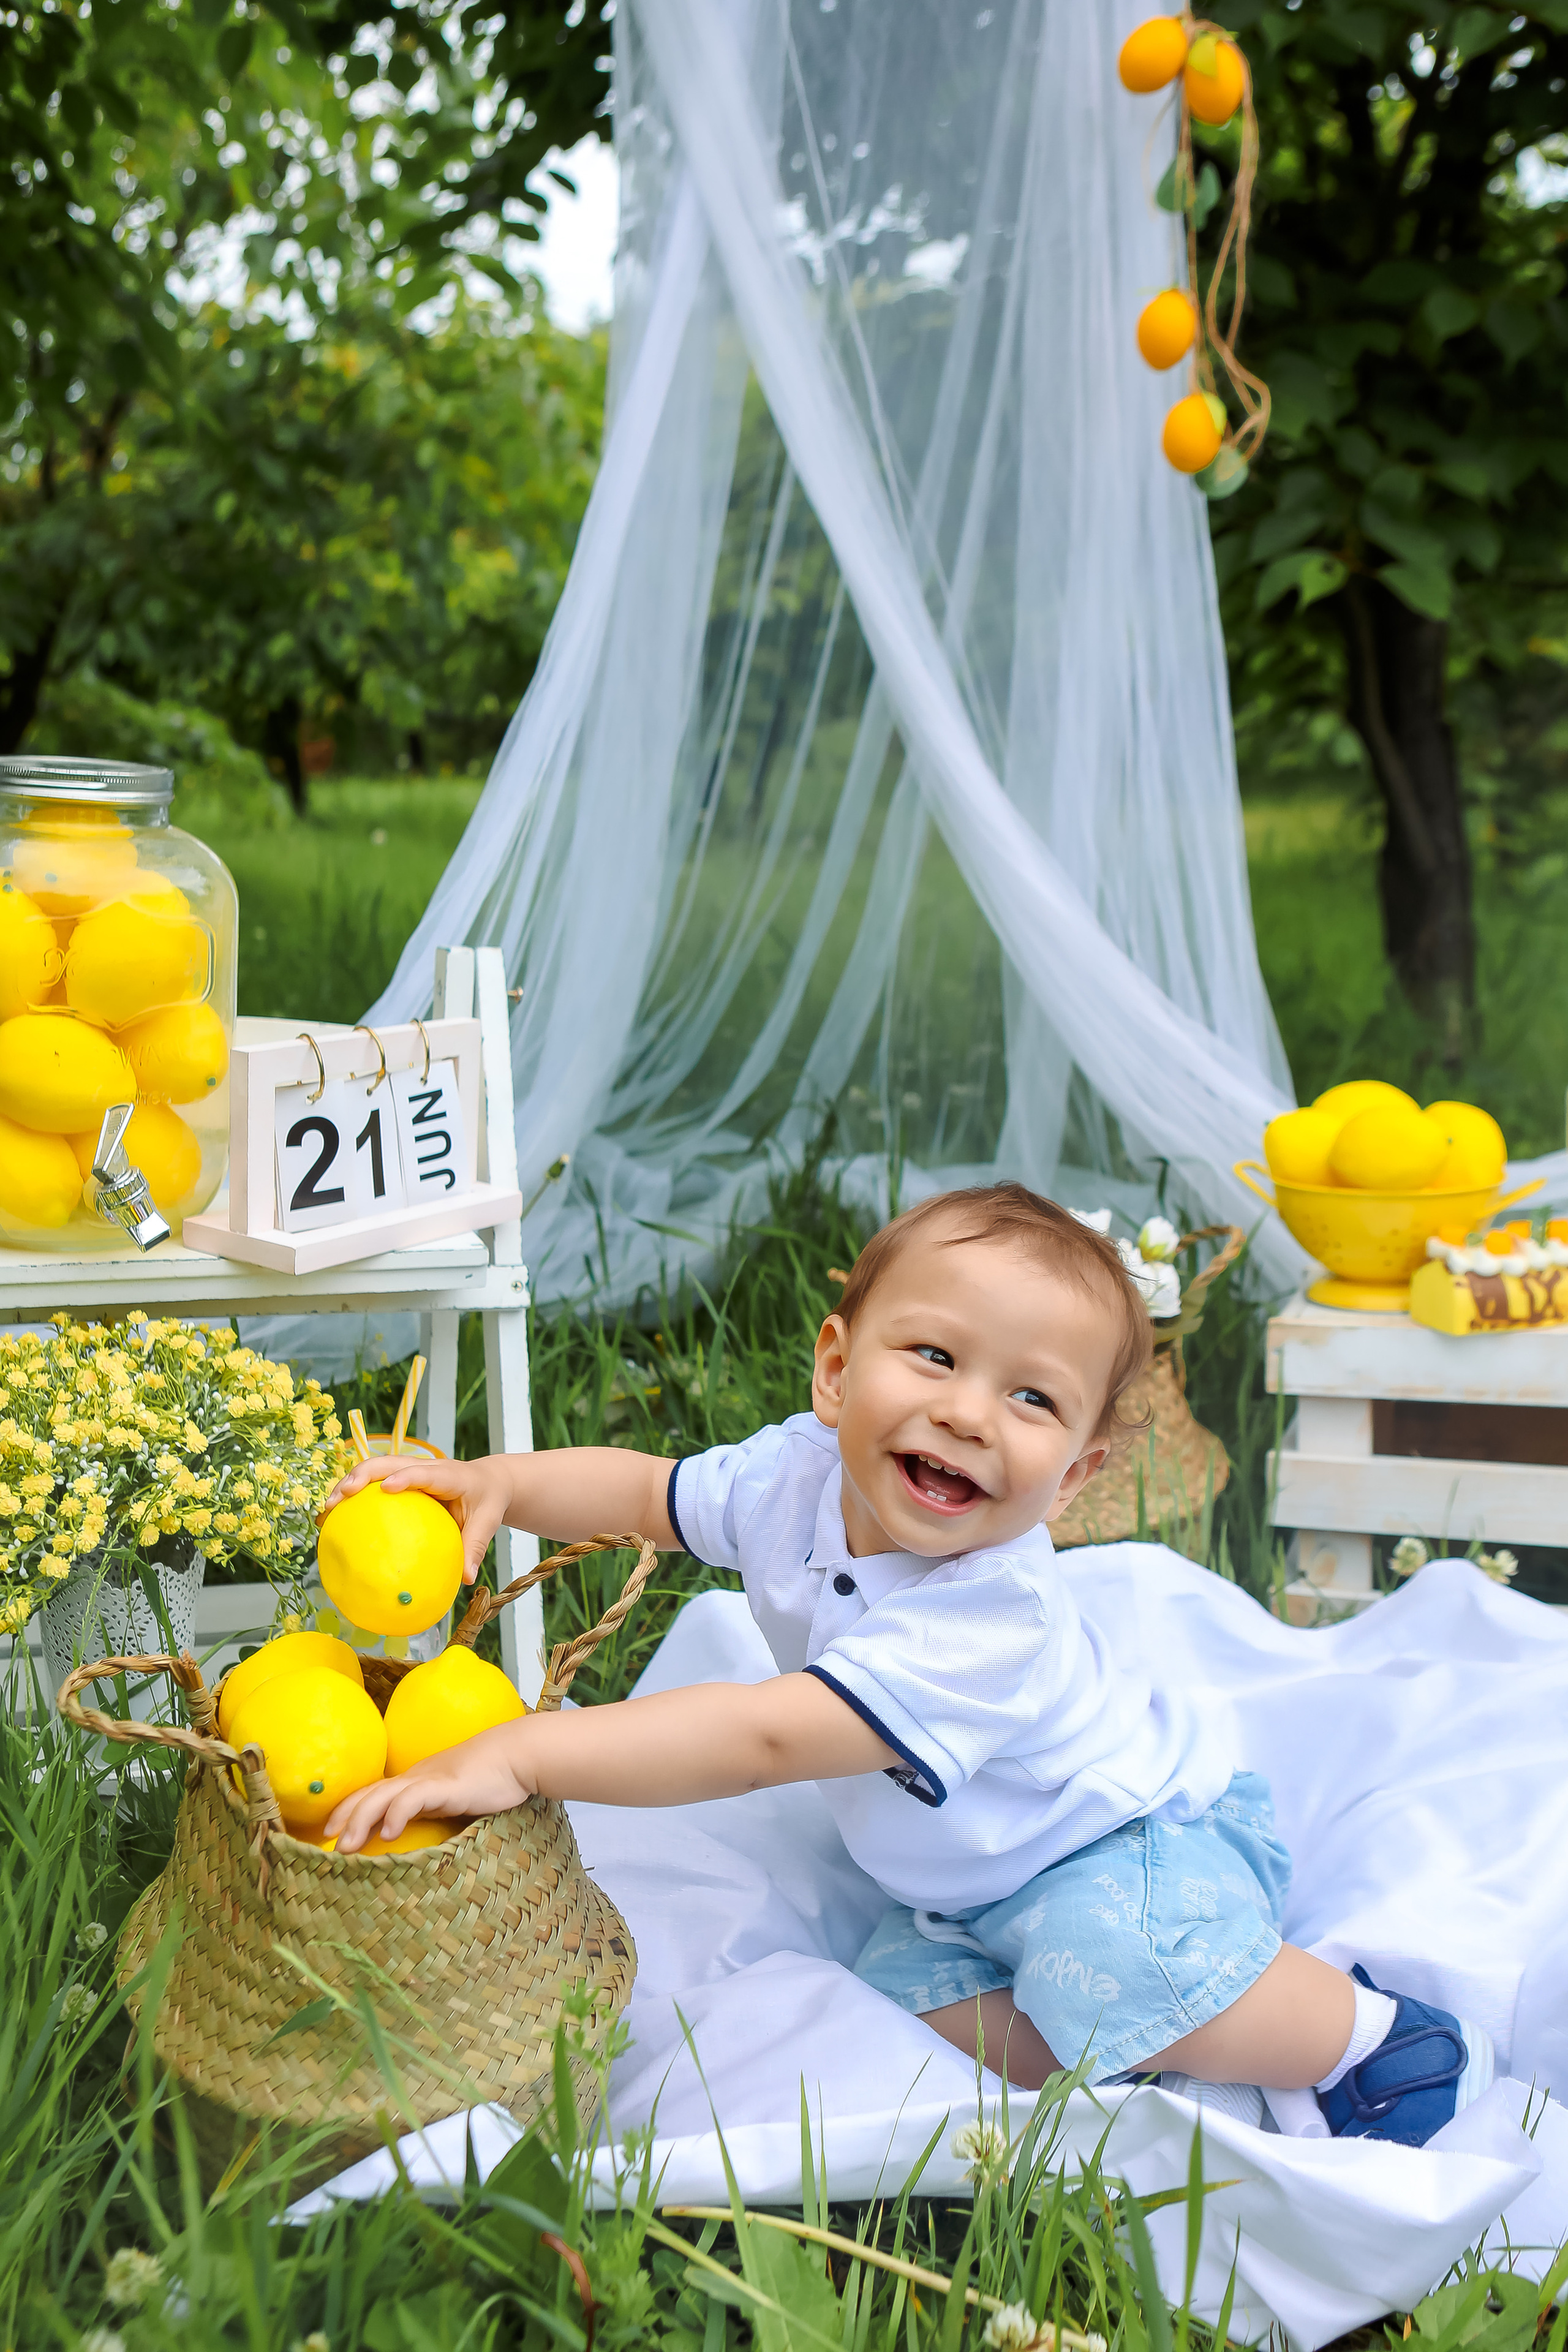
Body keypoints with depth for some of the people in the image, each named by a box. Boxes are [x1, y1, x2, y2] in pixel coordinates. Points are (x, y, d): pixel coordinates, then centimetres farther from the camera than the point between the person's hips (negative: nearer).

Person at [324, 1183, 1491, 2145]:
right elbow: (644, 1492, 3)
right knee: (911, 2002, -17)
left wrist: (520, 1753, -50)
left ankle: (1368, 2031, -11)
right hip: (964, 1884, 8)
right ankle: (1192, 2034, -1)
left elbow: (767, 1738, -47)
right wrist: (490, 1482, -16)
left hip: (1147, 1834, -7)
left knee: (1101, 1955, -36)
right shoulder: (796, 1473, -17)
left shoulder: (991, 1614, -39)